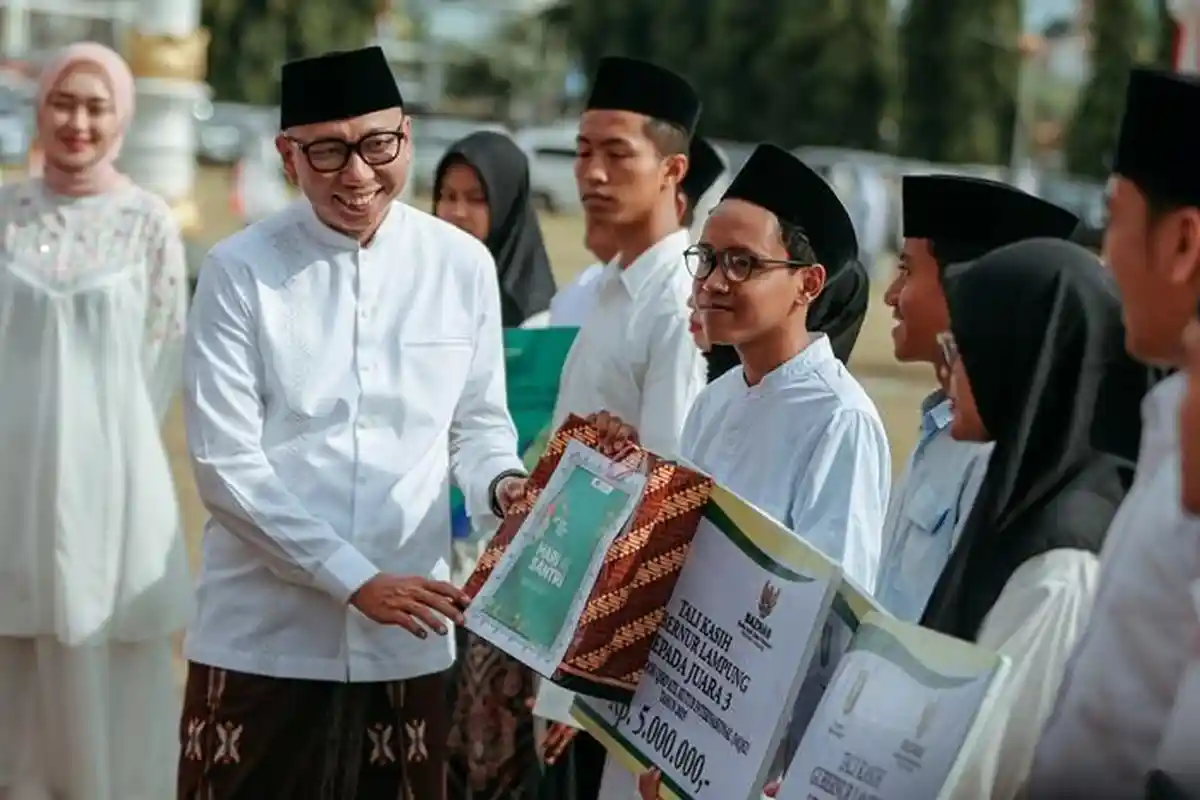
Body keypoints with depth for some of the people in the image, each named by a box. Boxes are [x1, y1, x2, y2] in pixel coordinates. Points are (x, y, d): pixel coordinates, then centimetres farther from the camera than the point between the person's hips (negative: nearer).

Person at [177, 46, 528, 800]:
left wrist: (500, 482, -11)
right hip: (263, 637, -2)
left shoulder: (464, 265, 2)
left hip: (409, 638, 2)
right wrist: (354, 579, -14)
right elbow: (227, 465, -9)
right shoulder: (240, 271, -6)